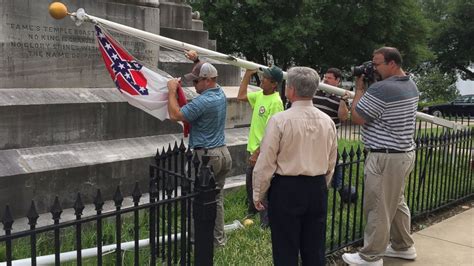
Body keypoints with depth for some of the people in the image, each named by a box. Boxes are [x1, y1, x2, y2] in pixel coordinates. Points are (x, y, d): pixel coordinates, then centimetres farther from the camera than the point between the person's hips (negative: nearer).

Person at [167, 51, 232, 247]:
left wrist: (172, 90, -7)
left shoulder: (202, 102, -19)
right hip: (223, 153, 9)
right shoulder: (220, 94, 8)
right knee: (217, 198, 14)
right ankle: (218, 239, 22)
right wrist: (197, 62, 26)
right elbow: (204, 73, 29)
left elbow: (175, 115, -16)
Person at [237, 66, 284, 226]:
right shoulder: (260, 95, 4)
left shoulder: (275, 102, -22)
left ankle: (266, 221, 19)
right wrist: (248, 74, 10)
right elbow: (241, 96, 16)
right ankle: (252, 210, 43)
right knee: (250, 183, 23)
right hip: (254, 149, 9)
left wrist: (257, 153, -23)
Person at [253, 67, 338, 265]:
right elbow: (331, 163, 10)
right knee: (315, 247, 15)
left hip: (286, 189, -5)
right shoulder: (327, 121, 2)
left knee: (286, 249, 6)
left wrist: (258, 194, 0)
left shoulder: (280, 120, -15)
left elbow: (266, 163, -12)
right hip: (317, 188, 5)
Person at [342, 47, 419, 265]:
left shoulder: (381, 88, -21)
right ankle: (403, 246, 34)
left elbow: (357, 118, -13)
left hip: (386, 158, -10)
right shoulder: (411, 86, 10)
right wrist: (367, 87, 10)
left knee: (377, 208, 0)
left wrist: (359, 88, -2)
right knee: (396, 203, 21)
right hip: (404, 154, 10)